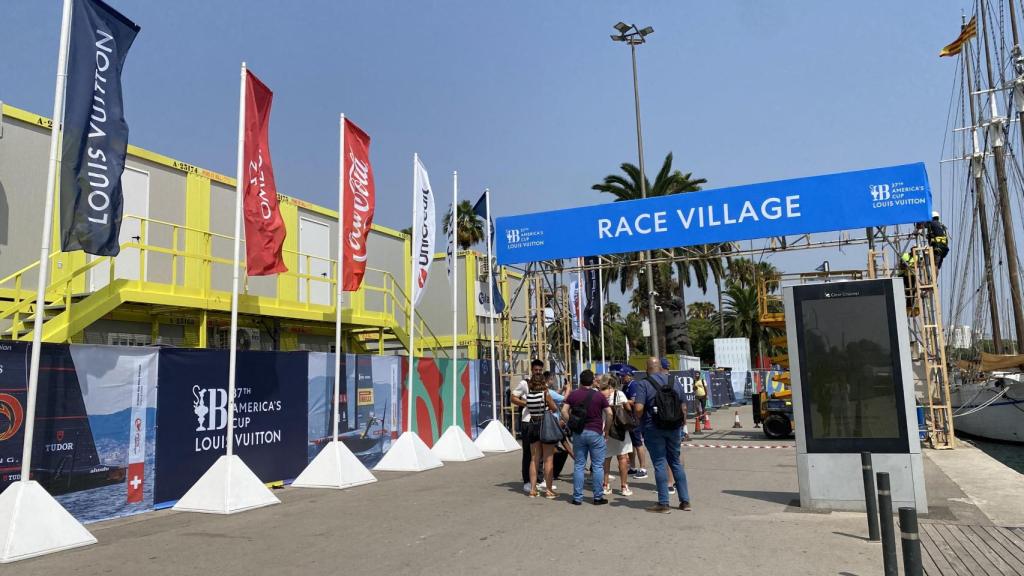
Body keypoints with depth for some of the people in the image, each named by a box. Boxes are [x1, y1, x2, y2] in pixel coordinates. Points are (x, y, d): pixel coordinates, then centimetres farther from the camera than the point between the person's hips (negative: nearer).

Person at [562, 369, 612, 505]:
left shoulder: (573, 395, 4)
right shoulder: (599, 395, -1)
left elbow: (564, 411, -4)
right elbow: (609, 414, -6)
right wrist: (606, 431, 4)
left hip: (578, 433, 2)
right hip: (596, 433, -2)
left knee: (578, 465, 7)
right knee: (598, 466, 5)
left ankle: (577, 497, 9)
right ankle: (598, 497, 7)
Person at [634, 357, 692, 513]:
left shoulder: (644, 384, -10)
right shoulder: (675, 382, 6)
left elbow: (639, 408, -19)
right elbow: (683, 408, 8)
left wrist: (639, 419, 1)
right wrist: (681, 426, 18)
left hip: (653, 428, -4)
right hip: (674, 428, 5)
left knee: (660, 464, 1)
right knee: (675, 462, 14)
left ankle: (663, 503, 4)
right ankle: (685, 501, 18)